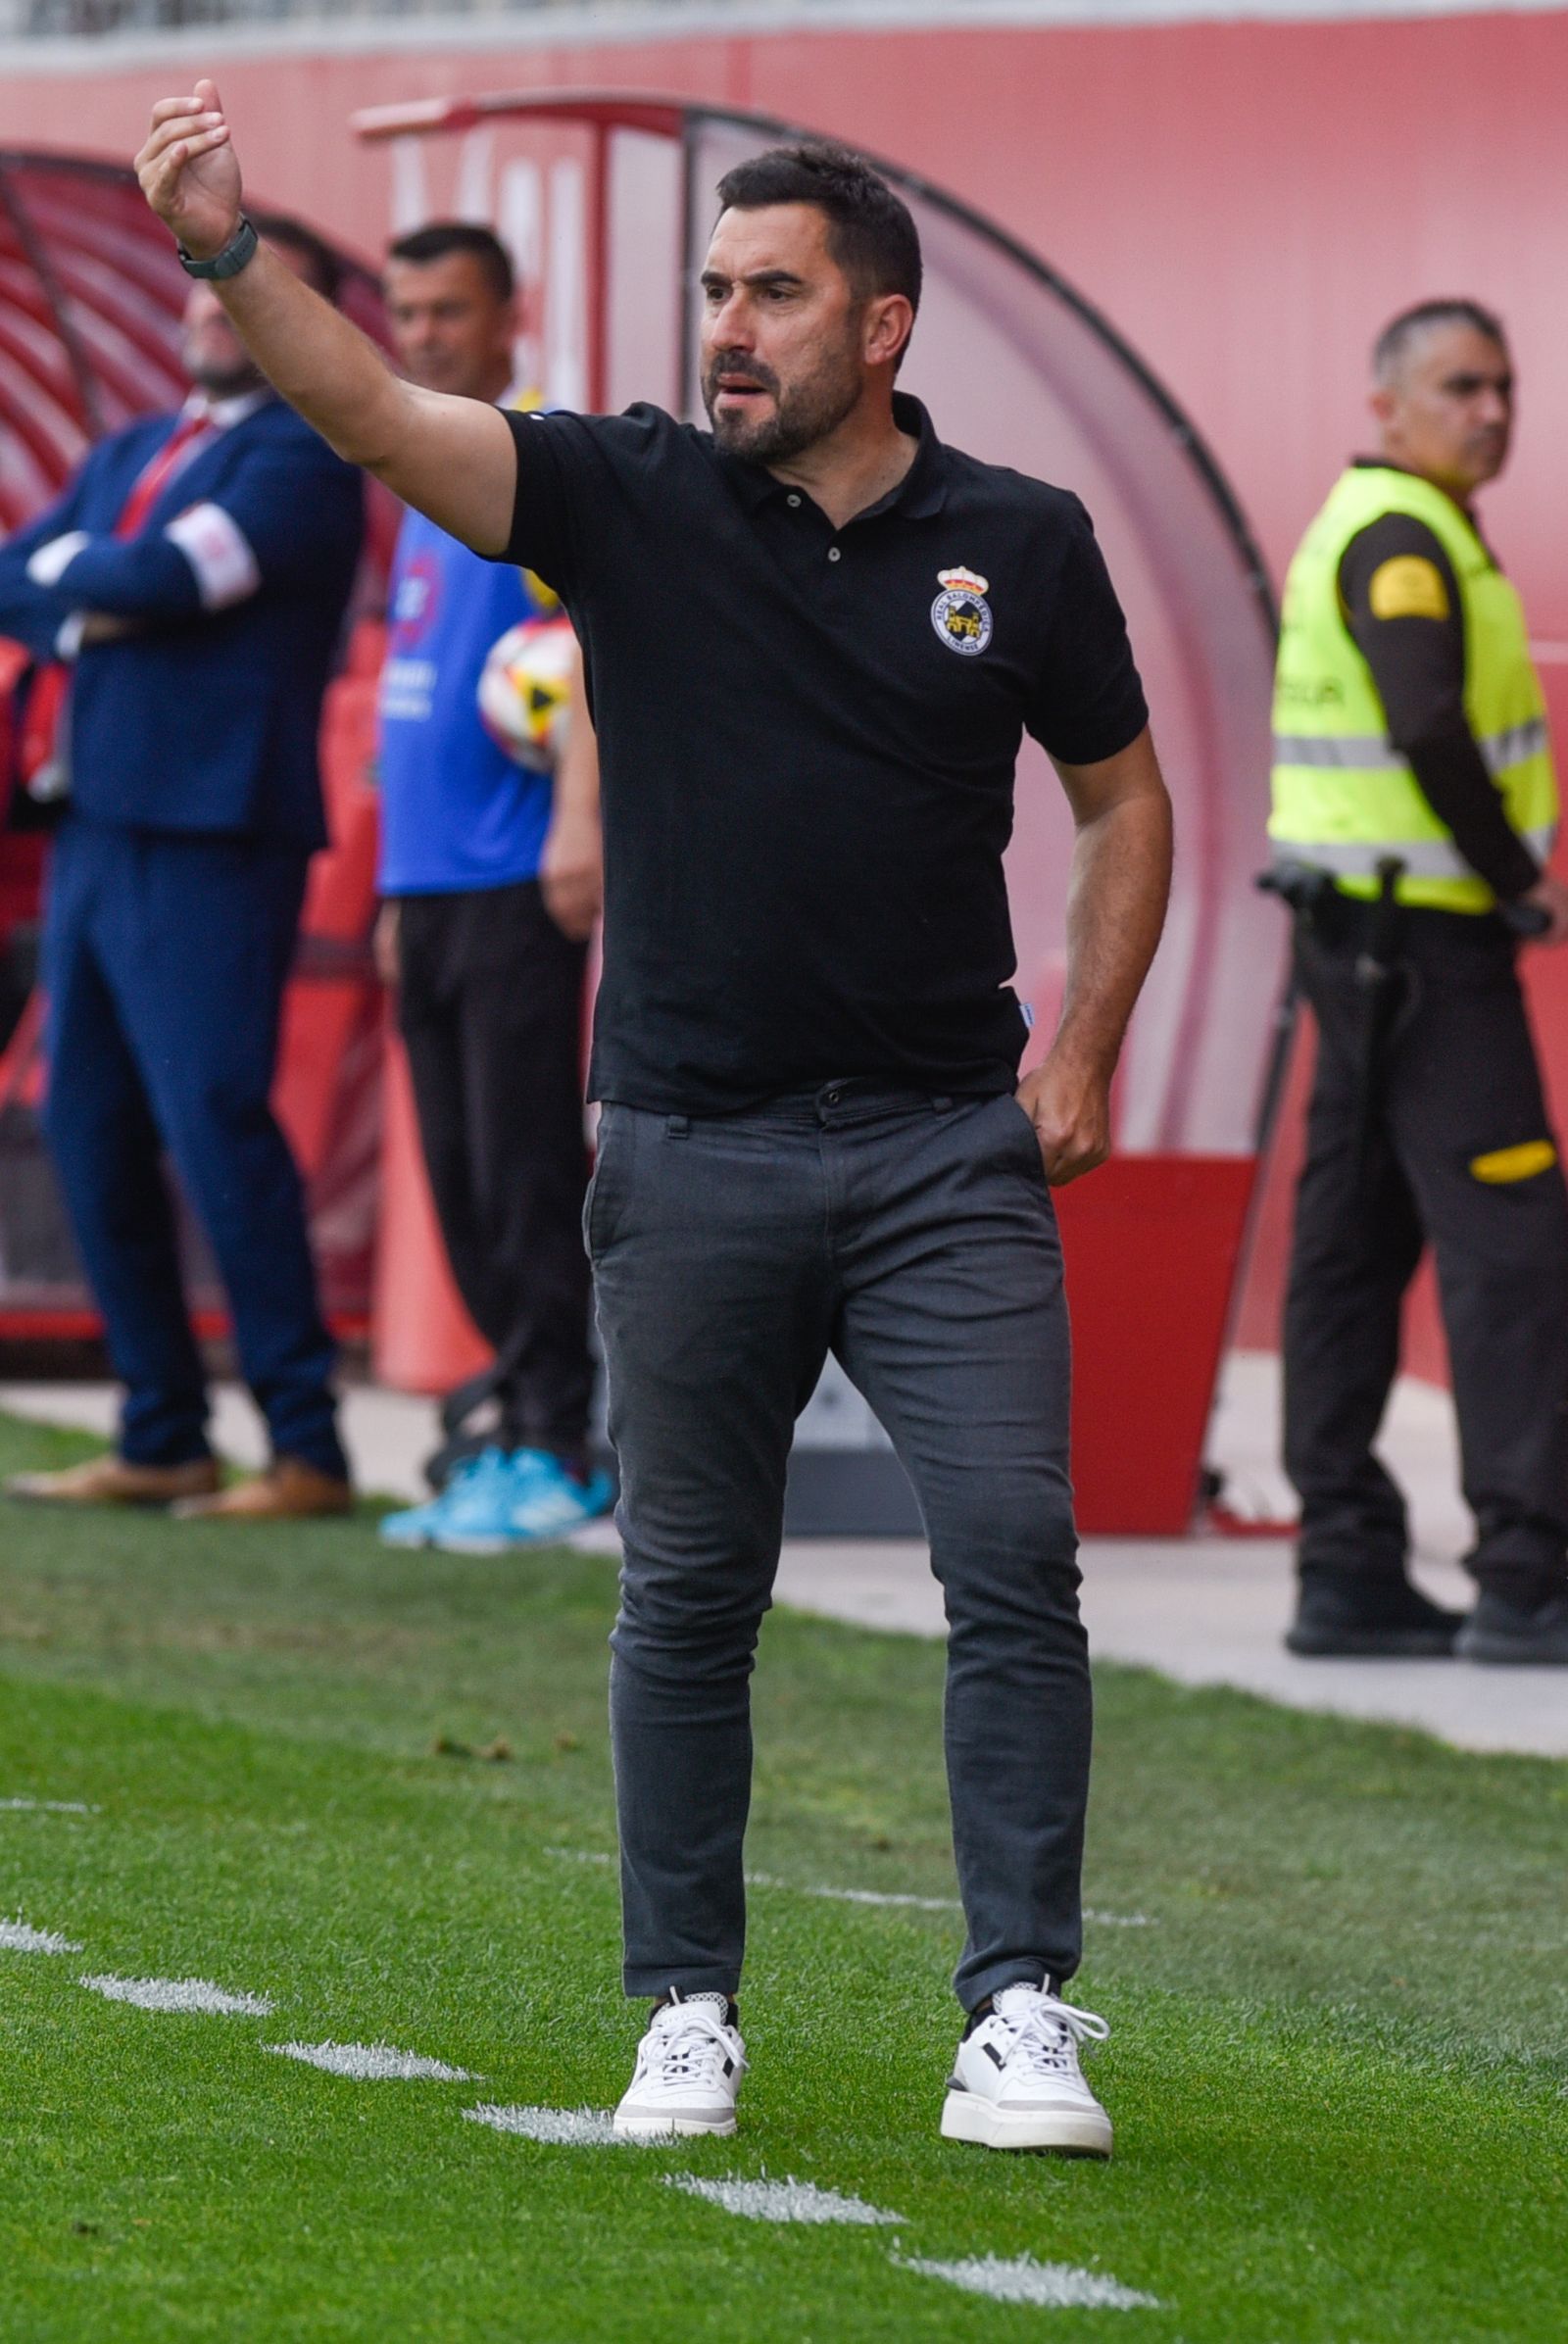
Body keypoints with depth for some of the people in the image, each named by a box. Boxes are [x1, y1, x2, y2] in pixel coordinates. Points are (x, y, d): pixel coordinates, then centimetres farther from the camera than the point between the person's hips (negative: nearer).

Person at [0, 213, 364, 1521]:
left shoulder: (300, 456, -6)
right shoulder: (129, 455, 21)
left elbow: (164, 578, -17)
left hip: (211, 838, -9)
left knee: (216, 1122, -12)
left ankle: (308, 1449, -8)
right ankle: (162, 1442, 14)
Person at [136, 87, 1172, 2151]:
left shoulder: (1022, 546, 2)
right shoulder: (629, 501, 0)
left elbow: (1123, 795, 14)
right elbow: (375, 414, -13)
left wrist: (1086, 1052, 3)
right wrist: (229, 248, -29)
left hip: (947, 1146, 0)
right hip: (693, 1150, 0)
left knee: (1017, 1558, -9)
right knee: (688, 1596, 7)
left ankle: (1023, 2015, -4)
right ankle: (689, 2015, 18)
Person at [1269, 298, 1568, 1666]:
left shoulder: (1366, 529, 17)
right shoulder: (1402, 539, -15)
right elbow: (1430, 730, -28)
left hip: (1364, 935, 10)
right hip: (1422, 937, -10)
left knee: (1357, 1241, 9)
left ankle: (1349, 1569, 11)